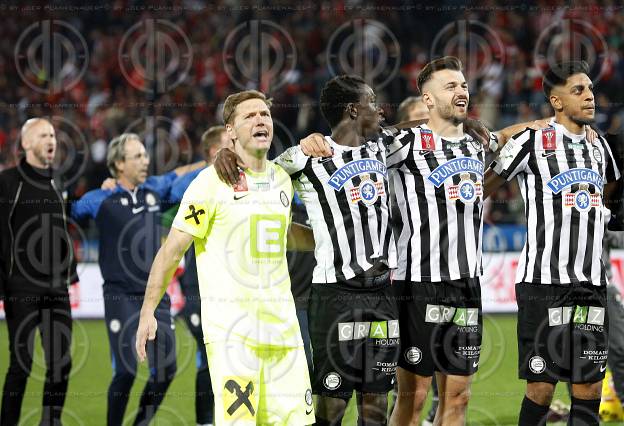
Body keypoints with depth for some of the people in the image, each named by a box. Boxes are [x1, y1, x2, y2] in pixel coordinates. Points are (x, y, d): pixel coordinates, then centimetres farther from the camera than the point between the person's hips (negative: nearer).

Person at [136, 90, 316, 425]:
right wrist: (148, 311, -9)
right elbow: (172, 249, -5)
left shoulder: (282, 179, 14)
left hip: (282, 322, 6)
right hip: (230, 327, -6)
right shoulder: (212, 182, -6)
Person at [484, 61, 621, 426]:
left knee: (589, 385, 2)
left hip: (592, 283, 5)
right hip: (544, 282, -5)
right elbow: (483, 188, 7)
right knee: (542, 386, -5)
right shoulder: (532, 142, -4)